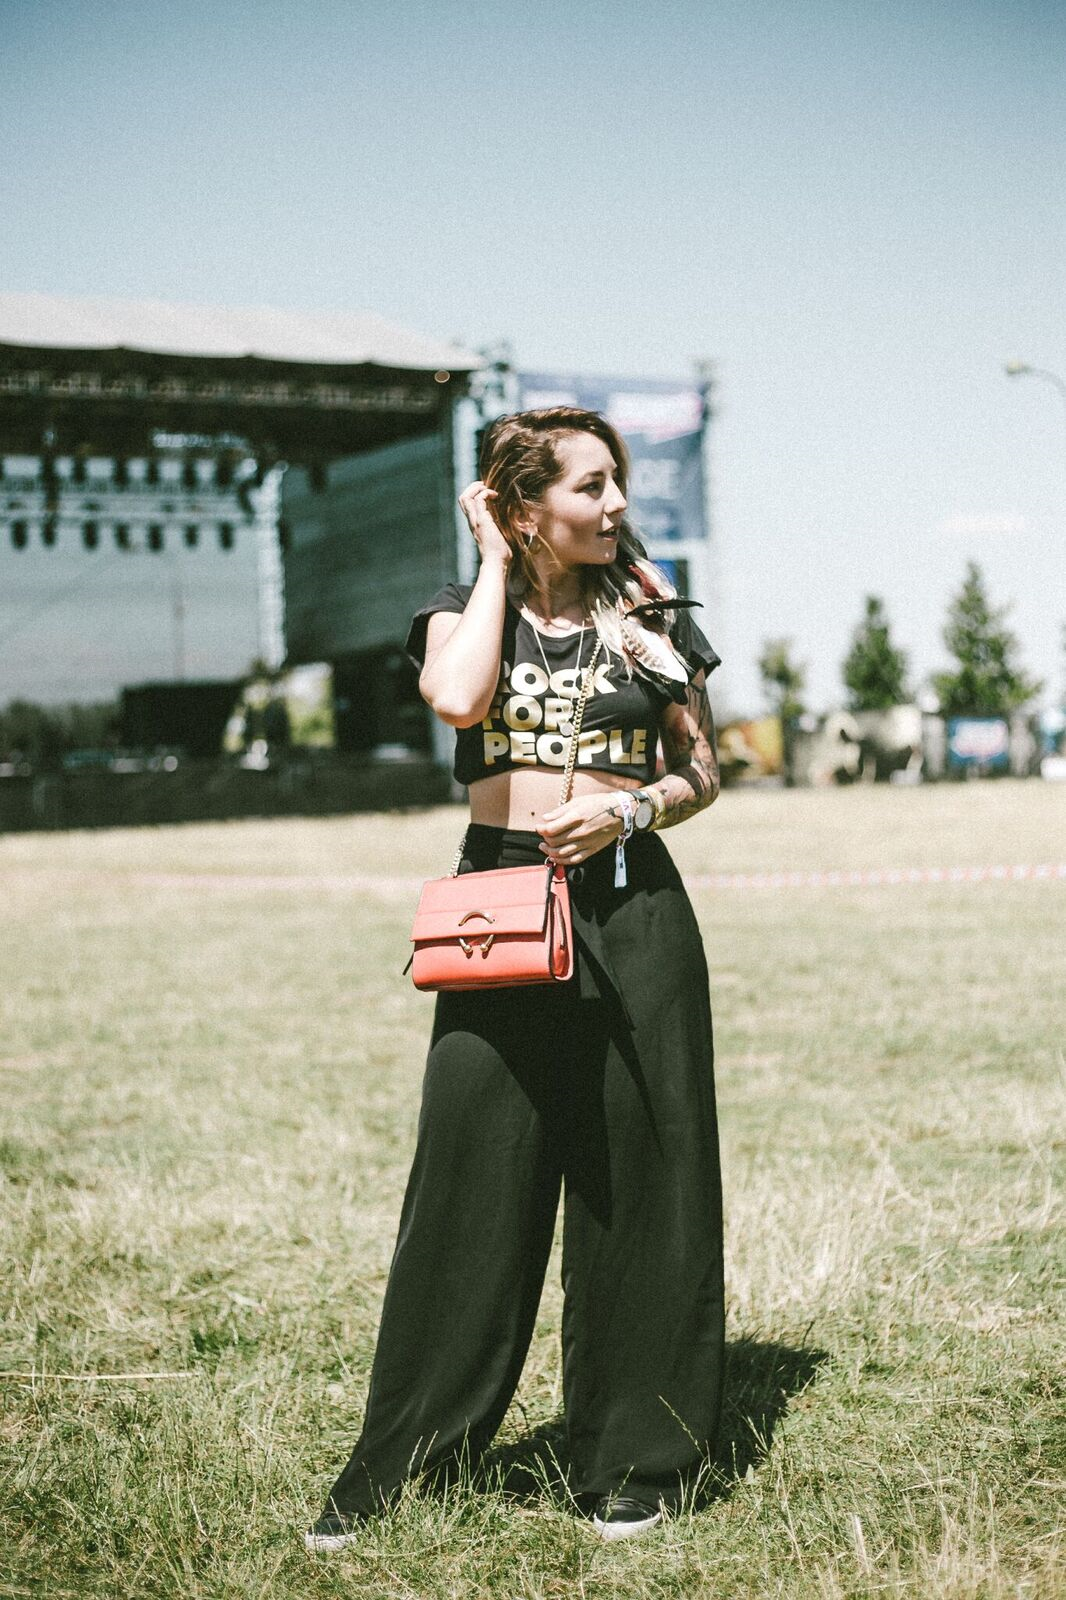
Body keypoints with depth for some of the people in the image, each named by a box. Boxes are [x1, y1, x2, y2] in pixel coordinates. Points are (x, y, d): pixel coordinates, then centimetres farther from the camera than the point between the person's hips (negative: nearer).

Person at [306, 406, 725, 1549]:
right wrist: (494, 560, -6)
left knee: (634, 1185, 4)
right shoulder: (466, 610, 5)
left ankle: (629, 1462, 17)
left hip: (630, 908, 1)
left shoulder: (651, 619, 7)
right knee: (472, 1184, -1)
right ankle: (395, 1465, 10)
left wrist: (631, 809, -9)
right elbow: (457, 698, -18)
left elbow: (701, 770, 12)